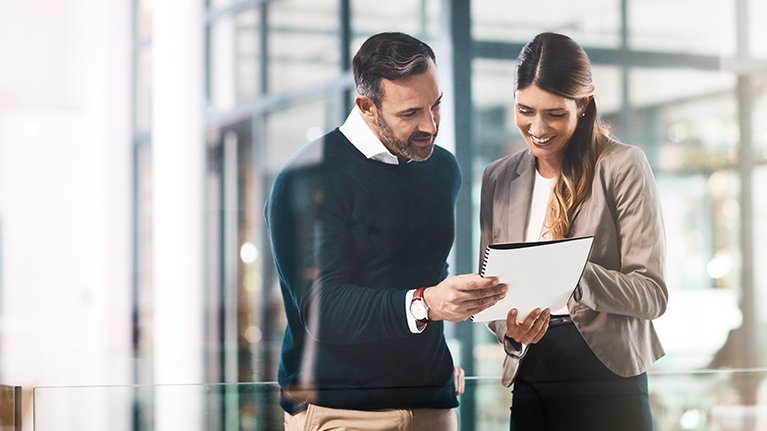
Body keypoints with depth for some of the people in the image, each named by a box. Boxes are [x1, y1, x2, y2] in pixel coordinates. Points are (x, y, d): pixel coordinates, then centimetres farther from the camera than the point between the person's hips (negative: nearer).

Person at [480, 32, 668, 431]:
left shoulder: (623, 167, -4)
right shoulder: (498, 178, 9)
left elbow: (652, 294, -9)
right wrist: (509, 328, -12)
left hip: (606, 380, -3)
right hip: (529, 378, 4)